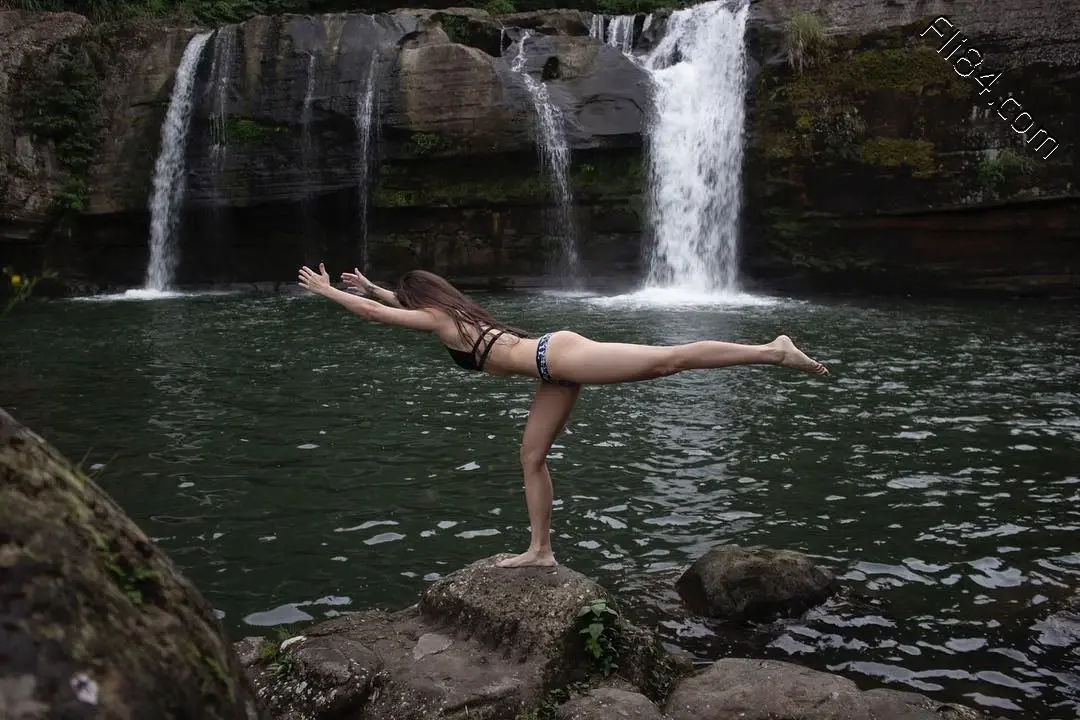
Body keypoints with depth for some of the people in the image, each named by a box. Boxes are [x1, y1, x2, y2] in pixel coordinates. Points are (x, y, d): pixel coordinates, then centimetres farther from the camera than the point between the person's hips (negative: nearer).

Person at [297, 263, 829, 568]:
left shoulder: (437, 320, 0)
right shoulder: (454, 311, 25)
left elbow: (373, 313, 6)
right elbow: (394, 300, 46)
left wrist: (327, 291, 16)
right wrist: (370, 285, 49)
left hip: (558, 358, -10)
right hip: (556, 367, 10)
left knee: (668, 360, -15)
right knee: (532, 456, 12)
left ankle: (772, 351, -16)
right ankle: (540, 550, 17)